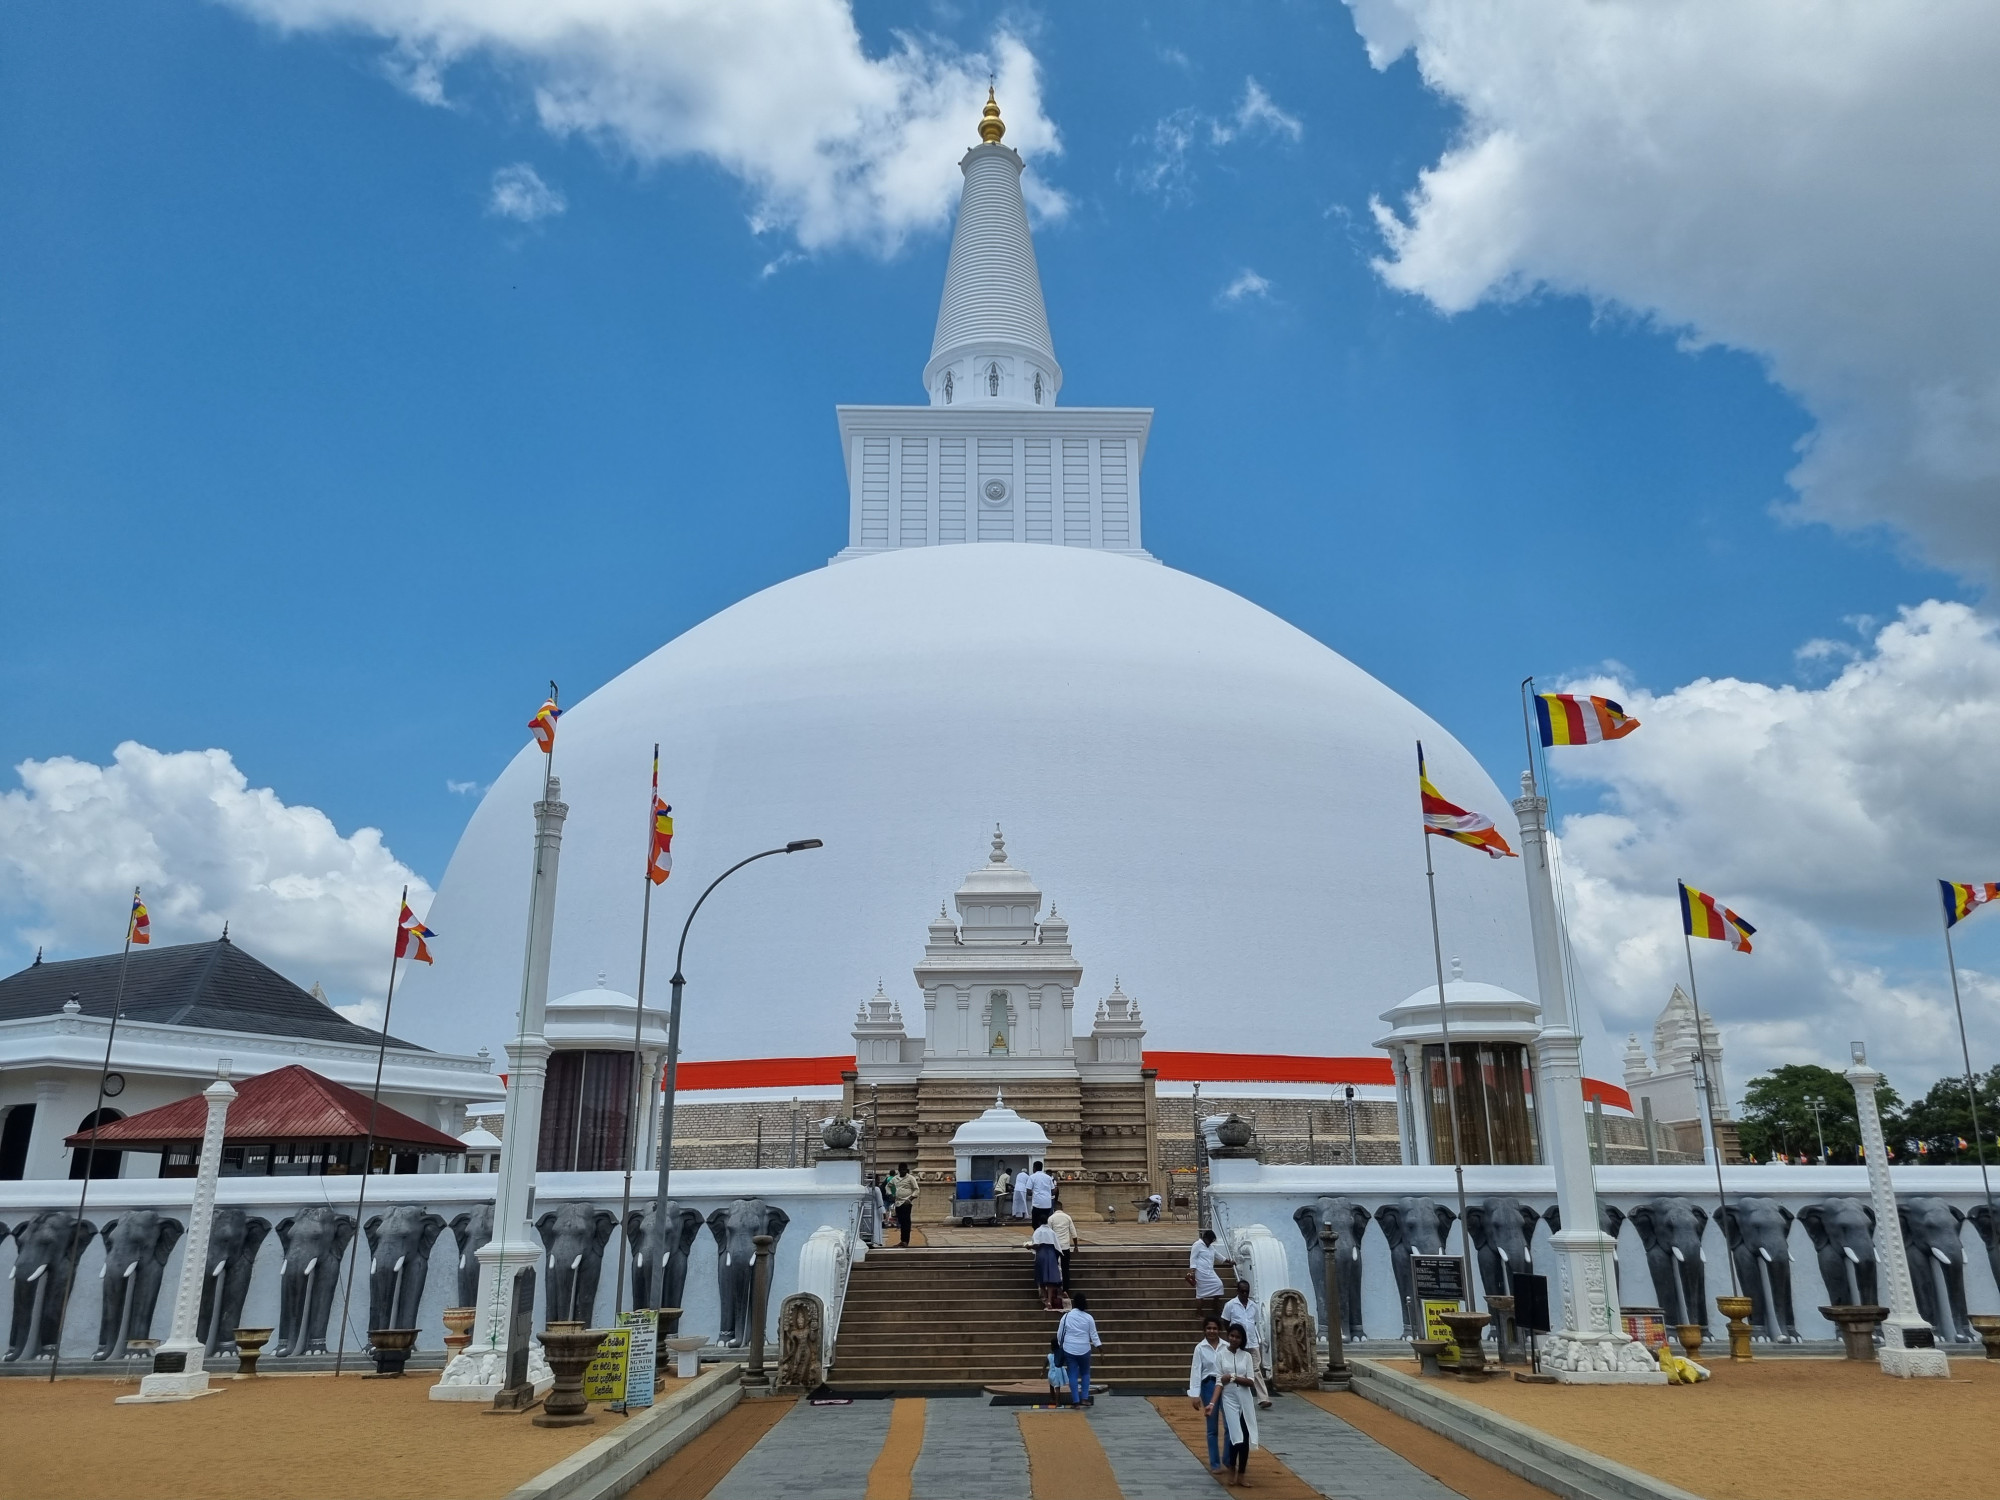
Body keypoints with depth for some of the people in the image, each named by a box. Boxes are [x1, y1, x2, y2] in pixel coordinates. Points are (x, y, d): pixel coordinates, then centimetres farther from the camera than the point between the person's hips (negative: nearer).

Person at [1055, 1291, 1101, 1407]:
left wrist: (1061, 1343, 20)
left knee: (1073, 1374, 5)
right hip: (1084, 1349, 0)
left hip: (1069, 1349, 0)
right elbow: (1093, 1334, -2)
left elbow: (1059, 1333, 4)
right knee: (1085, 1373, 17)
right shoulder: (1088, 1317, -4)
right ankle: (1084, 1398, 9)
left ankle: (1076, 1401, 4)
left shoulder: (1066, 1316, -2)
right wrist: (1099, 1346, 7)